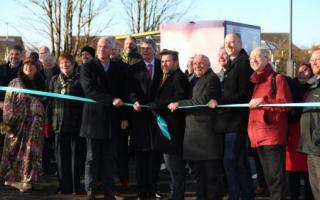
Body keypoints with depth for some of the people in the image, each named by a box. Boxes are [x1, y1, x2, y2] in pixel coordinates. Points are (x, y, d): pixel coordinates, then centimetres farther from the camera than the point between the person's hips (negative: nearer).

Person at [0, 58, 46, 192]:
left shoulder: (39, 85, 13)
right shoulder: (15, 83, 0)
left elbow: (44, 104, 16)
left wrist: (45, 122, 10)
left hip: (35, 125, 4)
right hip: (18, 123, -4)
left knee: (31, 152, 3)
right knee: (16, 151, -1)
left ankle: (26, 180, 9)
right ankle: (12, 177, 7)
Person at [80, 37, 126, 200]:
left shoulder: (118, 69, 9)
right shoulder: (87, 68, -2)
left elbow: (122, 93, 10)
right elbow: (89, 91, -14)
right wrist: (111, 100, -21)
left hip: (112, 120, 3)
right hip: (94, 118, -3)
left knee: (109, 158, 8)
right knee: (92, 158, 5)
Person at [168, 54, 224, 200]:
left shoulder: (212, 79, -9)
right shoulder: (195, 80, 18)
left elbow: (202, 101, -20)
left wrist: (179, 104, -17)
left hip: (207, 132, -9)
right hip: (195, 132, 9)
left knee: (212, 171, -4)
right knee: (199, 171, 15)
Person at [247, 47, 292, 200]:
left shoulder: (277, 79, -3)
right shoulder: (254, 82, 19)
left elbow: (286, 104, -12)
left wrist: (263, 101, -16)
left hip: (273, 135, -8)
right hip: (258, 135, 8)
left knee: (276, 175, -8)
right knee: (268, 175, 12)